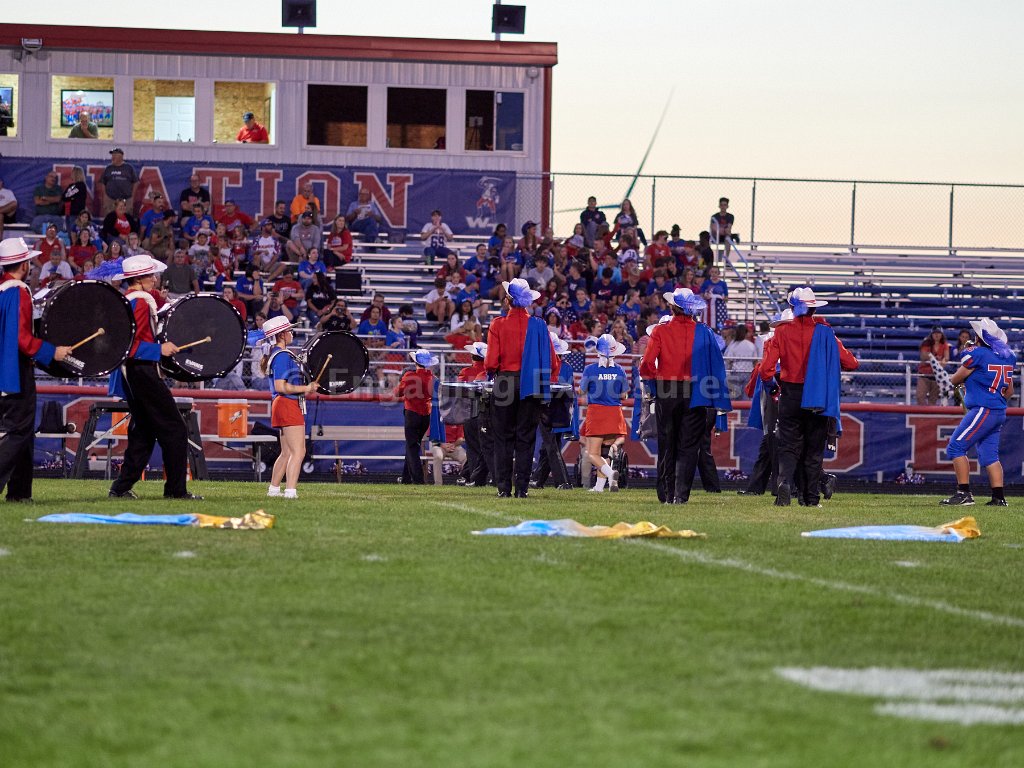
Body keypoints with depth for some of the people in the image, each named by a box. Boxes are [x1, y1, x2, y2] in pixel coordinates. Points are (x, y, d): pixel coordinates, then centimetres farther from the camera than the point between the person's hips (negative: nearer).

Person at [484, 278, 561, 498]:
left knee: (504, 438, 5)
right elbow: (553, 362, -1)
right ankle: (522, 487, 2)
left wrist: (493, 372, 12)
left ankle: (504, 487, 1)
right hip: (531, 386, 1)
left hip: (505, 383, -1)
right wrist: (548, 380, 16)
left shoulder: (498, 325, -6)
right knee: (525, 438, 6)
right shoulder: (538, 325, -1)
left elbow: (491, 362, -10)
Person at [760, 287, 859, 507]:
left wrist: (771, 385, 10)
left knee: (788, 447, 4)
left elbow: (766, 368, -10)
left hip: (790, 396, 0)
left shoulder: (783, 331, -4)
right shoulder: (824, 332, -4)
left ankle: (784, 482, -22)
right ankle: (811, 497, 9)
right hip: (817, 397, 0)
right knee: (814, 449, 10)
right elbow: (851, 363, -5)